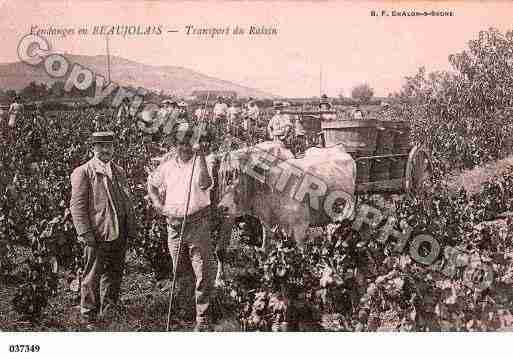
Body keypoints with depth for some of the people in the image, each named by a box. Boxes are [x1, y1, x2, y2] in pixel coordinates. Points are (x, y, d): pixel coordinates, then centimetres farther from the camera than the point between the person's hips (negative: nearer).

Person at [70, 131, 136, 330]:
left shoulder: (119, 172, 16)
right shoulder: (83, 172, -4)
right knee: (92, 277, 2)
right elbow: (77, 205, -9)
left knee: (114, 275, 15)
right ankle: (89, 318, 14)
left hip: (119, 234, 6)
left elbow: (128, 202, 20)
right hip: (97, 234, -6)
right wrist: (85, 232, -16)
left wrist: (131, 229, 14)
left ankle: (109, 312, 29)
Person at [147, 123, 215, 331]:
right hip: (174, 224, 5)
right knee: (179, 272, 15)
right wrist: (158, 204, 12)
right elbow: (151, 183, 26)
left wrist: (201, 158, -29)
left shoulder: (202, 162, -4)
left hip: (197, 222, -4)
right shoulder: (168, 165, 10)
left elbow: (205, 184, -23)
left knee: (203, 274, -6)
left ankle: (203, 318, 3)